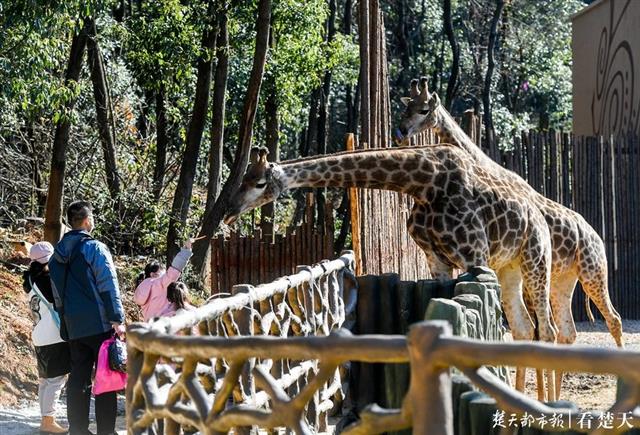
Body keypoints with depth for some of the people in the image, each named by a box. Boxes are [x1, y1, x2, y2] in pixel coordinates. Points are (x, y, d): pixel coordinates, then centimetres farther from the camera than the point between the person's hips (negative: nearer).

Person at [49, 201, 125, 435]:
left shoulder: (58, 254, 11)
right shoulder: (95, 249, -10)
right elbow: (108, 286, -13)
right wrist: (117, 319, -12)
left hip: (73, 326, 6)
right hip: (99, 323, -6)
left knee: (78, 378, 10)